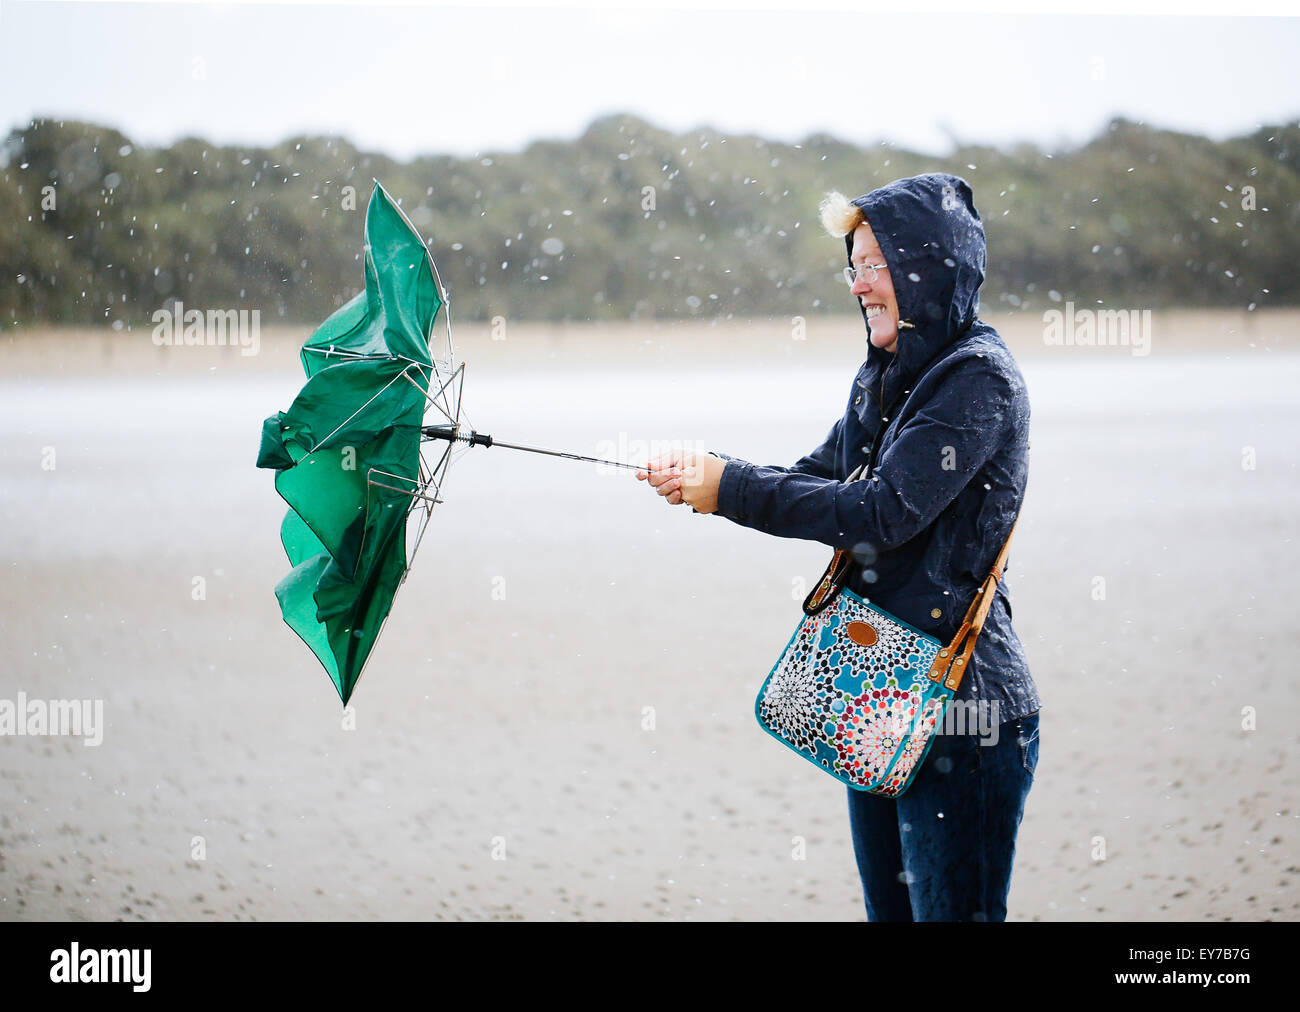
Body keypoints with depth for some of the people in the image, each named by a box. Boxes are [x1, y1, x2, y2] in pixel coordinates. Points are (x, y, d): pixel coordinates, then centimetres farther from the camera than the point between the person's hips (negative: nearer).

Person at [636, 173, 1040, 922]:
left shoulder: (980, 378, -15)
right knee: (889, 906, 14)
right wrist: (704, 473, -2)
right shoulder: (884, 376, 14)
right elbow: (820, 480, 16)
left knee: (952, 910, -4)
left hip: (960, 709, -9)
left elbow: (884, 513, -22)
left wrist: (732, 489, -17)